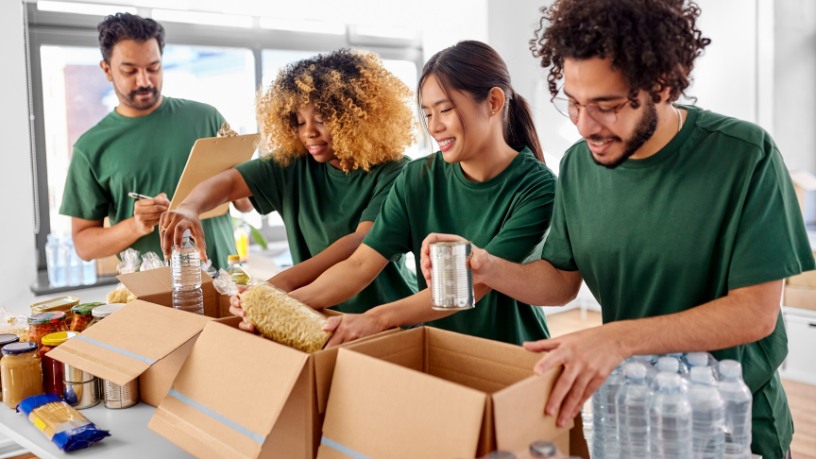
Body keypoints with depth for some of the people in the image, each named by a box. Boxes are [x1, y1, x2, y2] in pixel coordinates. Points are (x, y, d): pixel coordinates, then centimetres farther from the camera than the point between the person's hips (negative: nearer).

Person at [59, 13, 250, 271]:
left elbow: (246, 205, 11)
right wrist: (135, 227, -12)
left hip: (221, 275, 1)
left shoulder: (205, 118, 7)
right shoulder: (91, 148, 4)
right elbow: (83, 244, 5)